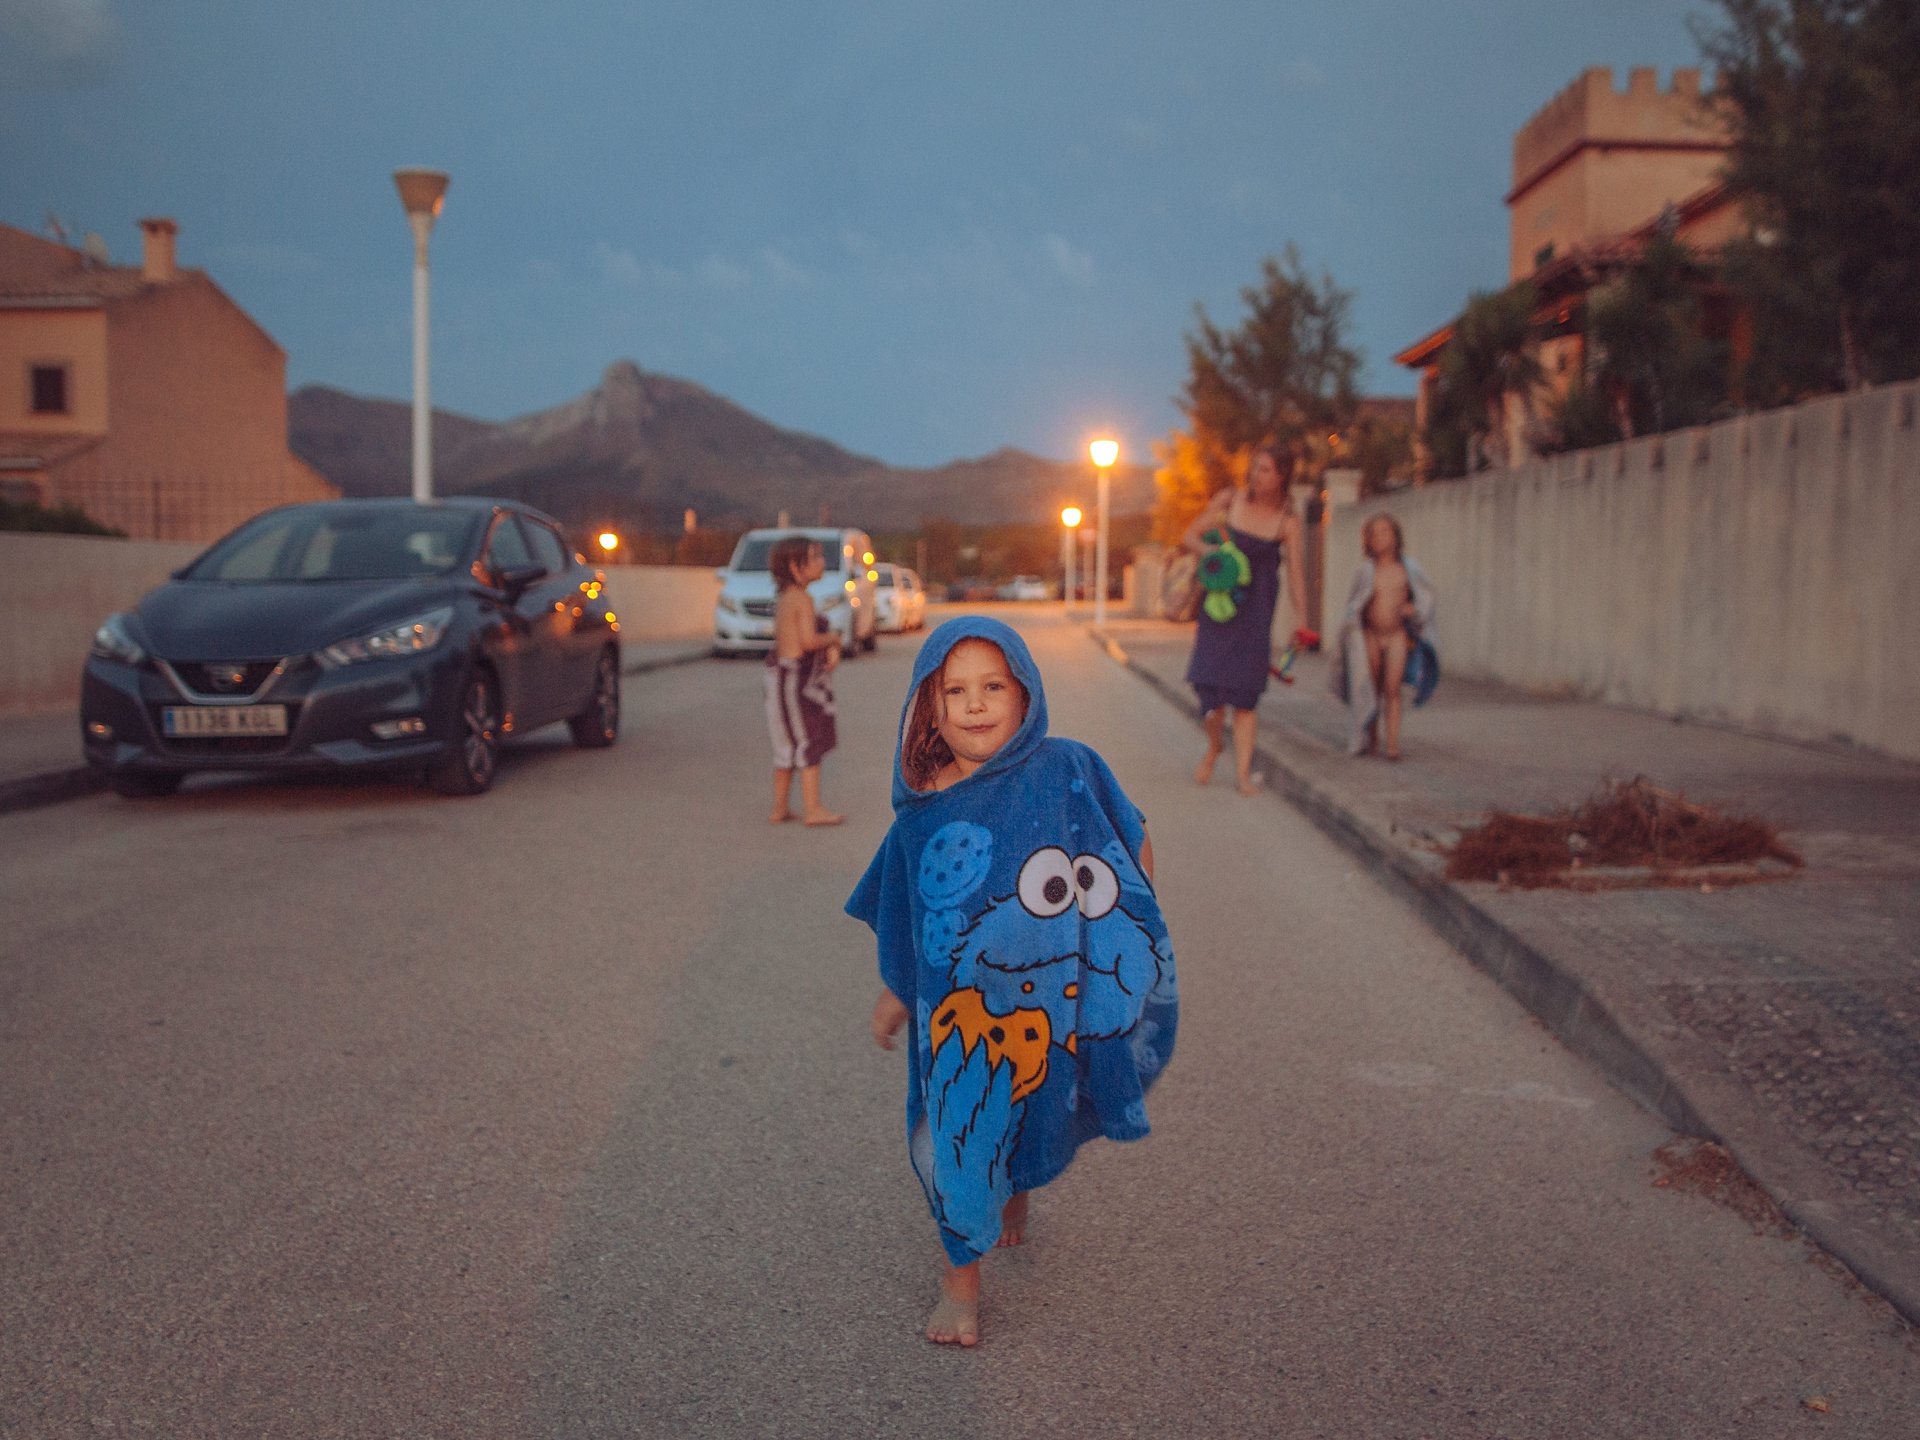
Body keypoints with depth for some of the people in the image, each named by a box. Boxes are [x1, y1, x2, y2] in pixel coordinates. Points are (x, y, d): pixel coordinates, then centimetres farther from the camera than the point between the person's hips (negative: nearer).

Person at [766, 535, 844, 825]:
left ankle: (779, 808, 20)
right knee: (809, 744, -4)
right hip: (797, 678, -10)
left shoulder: (783, 598, 14)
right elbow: (808, 640, -25)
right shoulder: (803, 599, -15)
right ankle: (812, 808, -1)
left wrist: (831, 648, 1)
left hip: (782, 677, 10)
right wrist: (832, 638, -6)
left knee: (788, 746, 15)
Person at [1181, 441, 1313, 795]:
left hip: (1256, 605, -1)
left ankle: (1244, 773, -5)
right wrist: (1209, 550, -17)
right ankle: (1215, 745, 24)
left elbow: (1295, 574, -7)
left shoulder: (1288, 521, -5)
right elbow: (1191, 535, 6)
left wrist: (1301, 623, -17)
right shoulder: (1229, 499, -1)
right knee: (1210, 677, -6)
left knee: (1245, 690, -7)